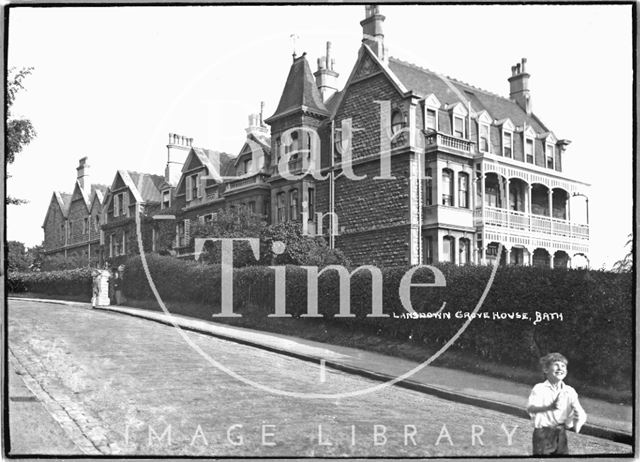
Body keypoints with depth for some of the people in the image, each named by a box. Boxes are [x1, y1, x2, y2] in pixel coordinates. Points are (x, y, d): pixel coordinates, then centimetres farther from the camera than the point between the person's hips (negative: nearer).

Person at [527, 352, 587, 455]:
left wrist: (577, 424, -23)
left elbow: (580, 413, 1)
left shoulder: (570, 391, 6)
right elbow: (530, 408, -23)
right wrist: (550, 407, -41)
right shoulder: (539, 389, -6)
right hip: (543, 434, -4)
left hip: (561, 434, 4)